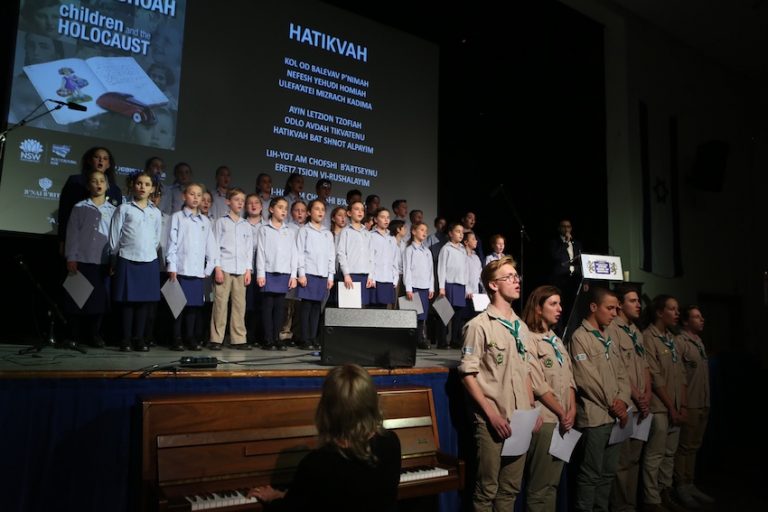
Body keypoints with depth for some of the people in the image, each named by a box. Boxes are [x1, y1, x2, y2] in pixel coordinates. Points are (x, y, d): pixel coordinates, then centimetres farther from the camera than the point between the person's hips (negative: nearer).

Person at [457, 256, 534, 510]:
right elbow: (468, 374, -12)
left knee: (511, 488, 15)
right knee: (487, 490, 3)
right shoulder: (479, 325, -10)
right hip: (492, 421, -6)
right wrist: (492, 414, -16)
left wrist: (531, 409, 8)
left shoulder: (521, 327, 12)